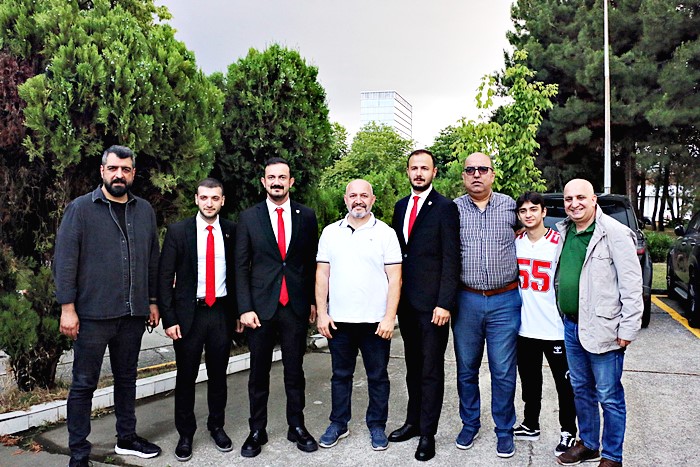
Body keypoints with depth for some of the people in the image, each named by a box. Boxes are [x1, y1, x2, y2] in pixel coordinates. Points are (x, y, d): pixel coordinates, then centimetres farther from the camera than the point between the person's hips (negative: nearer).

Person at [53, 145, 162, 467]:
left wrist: (153, 301, 10)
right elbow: (65, 260, -7)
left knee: (126, 378, 16)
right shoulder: (80, 208, -4)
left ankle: (127, 439, 32)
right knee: (84, 384, 5)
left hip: (133, 314, 4)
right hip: (92, 314, -4)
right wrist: (67, 307, -12)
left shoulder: (145, 210, 9)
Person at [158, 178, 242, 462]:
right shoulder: (178, 231, -3)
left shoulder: (231, 231, 2)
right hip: (189, 313, -1)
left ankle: (217, 426, 31)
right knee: (186, 377, 8)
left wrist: (238, 311, 4)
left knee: (218, 374, 13)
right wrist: (169, 319, -8)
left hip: (222, 312, 2)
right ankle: (185, 434, 24)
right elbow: (165, 278, -3)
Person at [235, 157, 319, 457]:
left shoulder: (306, 216, 3)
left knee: (294, 370, 11)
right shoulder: (248, 217, 1)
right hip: (260, 306, 0)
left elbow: (312, 263, 7)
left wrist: (313, 302, 5)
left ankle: (297, 427, 25)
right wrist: (245, 308, -6)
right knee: (259, 372, 9)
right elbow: (241, 266, 0)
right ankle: (257, 430, 23)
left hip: (296, 306, 1)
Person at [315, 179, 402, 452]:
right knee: (340, 375, 14)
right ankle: (338, 424, 28)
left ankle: (377, 426, 25)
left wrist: (390, 317, -11)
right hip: (338, 320, 2)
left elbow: (394, 278, -5)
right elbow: (322, 275, 6)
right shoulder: (330, 232, 6)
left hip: (375, 321, -2)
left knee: (378, 377, 9)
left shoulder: (385, 233, -1)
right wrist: (322, 313, 0)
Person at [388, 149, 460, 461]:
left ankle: (427, 433, 14)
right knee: (413, 365, 17)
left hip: (432, 303, -6)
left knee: (431, 369, 4)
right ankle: (413, 421, 31)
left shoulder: (445, 208, -8)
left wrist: (445, 303, -17)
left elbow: (451, 259, -12)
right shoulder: (400, 207, 12)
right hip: (406, 301, 6)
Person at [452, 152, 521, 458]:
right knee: (466, 369, 12)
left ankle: (504, 431, 23)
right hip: (466, 301, 1)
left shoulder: (510, 206, 2)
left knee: (503, 372, 5)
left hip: (505, 301, -1)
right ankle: (469, 424, 30)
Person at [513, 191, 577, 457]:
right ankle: (531, 425, 32)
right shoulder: (514, 243, 4)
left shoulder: (559, 243, -10)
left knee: (564, 382, 8)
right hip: (525, 327, 4)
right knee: (529, 380, 17)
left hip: (555, 328, -4)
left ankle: (568, 431, 23)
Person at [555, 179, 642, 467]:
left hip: (603, 329, -7)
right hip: (571, 326, 7)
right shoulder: (564, 232, 9)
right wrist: (565, 318, 15)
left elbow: (631, 284, -14)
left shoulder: (614, 233, -12)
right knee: (581, 390, 19)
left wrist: (628, 328, -15)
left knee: (609, 397, 5)